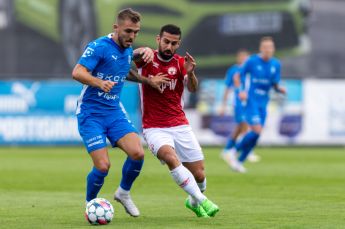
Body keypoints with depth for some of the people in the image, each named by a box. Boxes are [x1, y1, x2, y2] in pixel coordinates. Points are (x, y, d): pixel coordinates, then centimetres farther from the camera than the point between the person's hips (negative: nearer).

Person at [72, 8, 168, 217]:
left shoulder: (128, 51, 8)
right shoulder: (99, 47, -15)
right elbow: (77, 73, -24)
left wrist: (145, 51, 11)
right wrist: (99, 82, -43)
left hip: (114, 112, 6)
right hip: (91, 114, -6)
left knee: (138, 153, -14)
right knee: (103, 165, -16)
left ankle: (124, 193, 12)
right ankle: (90, 204, 12)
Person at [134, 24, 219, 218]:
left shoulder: (181, 63, 1)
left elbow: (193, 89, -12)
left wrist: (190, 73, -34)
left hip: (180, 125, 3)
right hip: (154, 128, -3)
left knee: (199, 175, 1)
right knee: (171, 158, -33)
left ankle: (193, 201, 34)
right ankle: (202, 200, -26)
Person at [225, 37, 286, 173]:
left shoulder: (276, 64, 4)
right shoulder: (252, 61, -8)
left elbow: (275, 85, 10)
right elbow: (241, 74, 5)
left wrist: (280, 89, -12)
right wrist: (241, 90, -9)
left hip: (263, 103, 5)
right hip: (252, 100, -5)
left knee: (256, 134, 4)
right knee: (256, 130, -18)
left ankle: (240, 161, 19)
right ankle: (234, 151, 2)